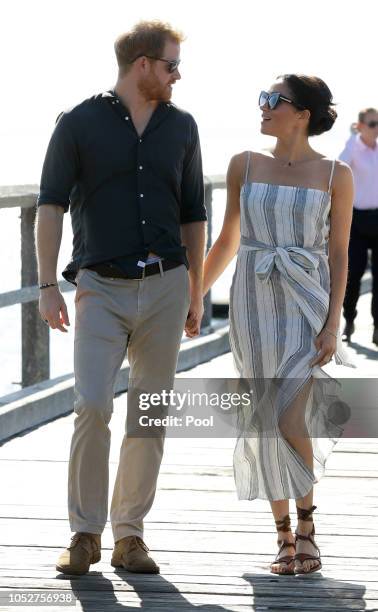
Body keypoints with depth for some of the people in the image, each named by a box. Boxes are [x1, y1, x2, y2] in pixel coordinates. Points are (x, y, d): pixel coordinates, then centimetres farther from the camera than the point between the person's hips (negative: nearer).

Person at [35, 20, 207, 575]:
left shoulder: (181, 127, 10)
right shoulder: (80, 124, -1)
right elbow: (51, 206, -3)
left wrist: (195, 293, 15)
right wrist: (47, 285, -12)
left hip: (166, 285, 3)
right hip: (102, 286, -3)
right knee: (93, 408, -14)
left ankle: (129, 534, 10)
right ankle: (85, 534, -2)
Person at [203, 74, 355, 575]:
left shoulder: (335, 175, -2)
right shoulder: (245, 166, 4)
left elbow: (339, 253, -1)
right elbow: (227, 241, 12)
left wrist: (332, 324, -9)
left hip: (309, 307, -3)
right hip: (254, 305, 3)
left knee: (291, 421, -15)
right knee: (266, 422, 3)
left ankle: (307, 521, 9)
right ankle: (285, 538, 14)